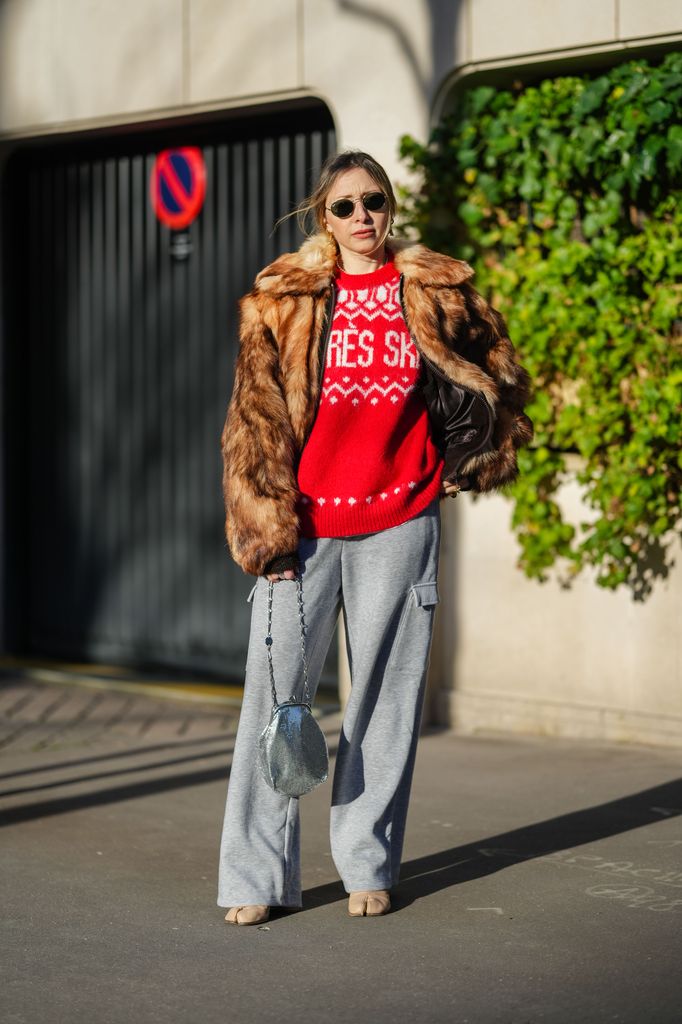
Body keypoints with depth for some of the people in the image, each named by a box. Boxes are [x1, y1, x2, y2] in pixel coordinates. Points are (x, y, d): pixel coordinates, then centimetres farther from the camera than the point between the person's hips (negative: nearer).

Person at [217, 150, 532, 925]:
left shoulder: (435, 293, 6)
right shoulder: (282, 300, 2)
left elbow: (495, 372, 22)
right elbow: (255, 419, 0)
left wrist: (465, 463, 19)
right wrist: (266, 527, -6)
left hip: (399, 523, 1)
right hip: (303, 526, -1)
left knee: (386, 695, 5)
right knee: (276, 689, -4)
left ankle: (368, 865, 15)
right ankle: (256, 876, 2)